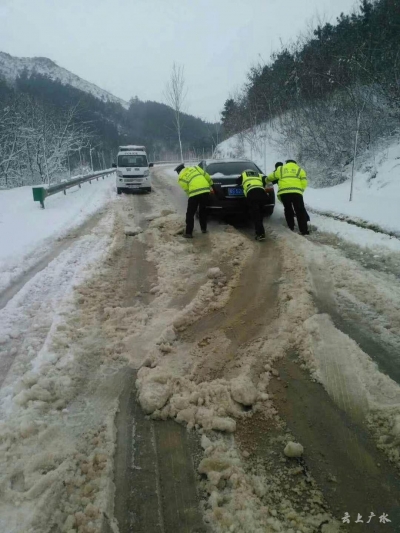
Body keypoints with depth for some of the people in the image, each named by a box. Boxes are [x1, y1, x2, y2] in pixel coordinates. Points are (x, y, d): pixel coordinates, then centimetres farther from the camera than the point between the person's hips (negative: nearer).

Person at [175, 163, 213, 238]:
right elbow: (205, 175, 18)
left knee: (190, 214, 7)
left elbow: (186, 189, 7)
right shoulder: (194, 167, 23)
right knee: (203, 211, 23)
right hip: (206, 190, 4)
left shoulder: (180, 177, 14)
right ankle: (204, 229, 31)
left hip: (195, 192, -4)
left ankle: (188, 233, 7)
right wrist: (211, 183, 31)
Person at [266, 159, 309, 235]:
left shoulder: (280, 169, 26)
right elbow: (304, 183, 11)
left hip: (283, 192, 1)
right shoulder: (300, 170, 23)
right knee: (300, 211, 3)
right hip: (296, 192, -1)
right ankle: (304, 230, -1)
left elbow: (271, 177, 34)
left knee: (288, 210, 19)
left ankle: (291, 228, 21)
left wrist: (266, 180, 55)